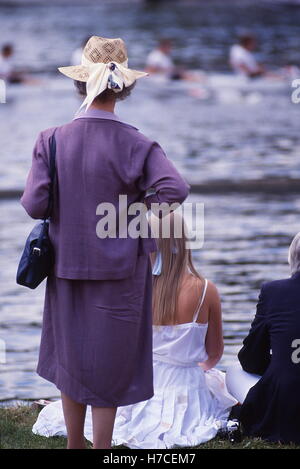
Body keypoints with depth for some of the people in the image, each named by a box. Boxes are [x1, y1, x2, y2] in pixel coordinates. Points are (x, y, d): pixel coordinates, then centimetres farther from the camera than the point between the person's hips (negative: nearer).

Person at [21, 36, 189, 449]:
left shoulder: (53, 141, -9)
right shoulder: (134, 144, -14)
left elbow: (35, 205, -11)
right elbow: (175, 189, -26)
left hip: (68, 264, 3)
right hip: (119, 269, -2)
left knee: (72, 359, 17)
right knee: (110, 364, 9)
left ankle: (75, 445, 28)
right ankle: (101, 446, 12)